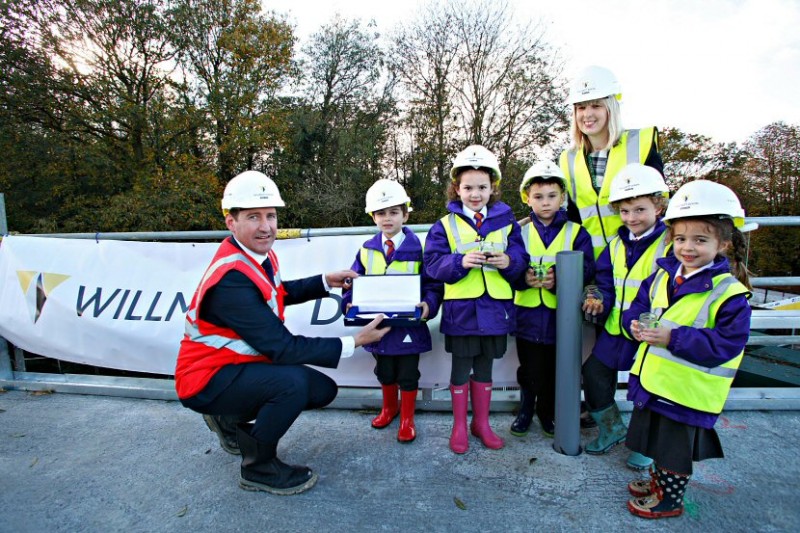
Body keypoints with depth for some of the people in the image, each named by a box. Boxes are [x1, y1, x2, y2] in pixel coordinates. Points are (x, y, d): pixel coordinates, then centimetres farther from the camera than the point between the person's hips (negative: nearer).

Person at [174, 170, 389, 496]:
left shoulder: (259, 253, -5)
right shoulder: (232, 277, -31)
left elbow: (278, 294, 16)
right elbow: (281, 347, -30)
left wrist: (325, 282, 4)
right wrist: (353, 343, -26)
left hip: (238, 363, 9)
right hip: (207, 380, -8)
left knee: (323, 390, 6)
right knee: (292, 381, -32)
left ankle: (232, 419, 19)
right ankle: (258, 468, -4)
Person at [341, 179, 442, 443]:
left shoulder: (417, 249, -9)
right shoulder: (367, 250, 2)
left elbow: (433, 285, -8)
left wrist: (429, 305, -26)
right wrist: (349, 303, -10)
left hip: (409, 324, -3)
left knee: (408, 374, 10)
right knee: (385, 372, 21)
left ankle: (407, 419, 30)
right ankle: (389, 408, 45)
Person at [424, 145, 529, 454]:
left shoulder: (506, 222, 4)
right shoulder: (446, 225, -1)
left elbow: (521, 259, 3)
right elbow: (433, 264, -7)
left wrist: (508, 261, -18)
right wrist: (460, 262, -23)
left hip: (494, 308, 2)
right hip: (461, 308, -2)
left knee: (484, 368, 16)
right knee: (461, 368, 11)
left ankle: (481, 423, 35)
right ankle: (459, 426, 29)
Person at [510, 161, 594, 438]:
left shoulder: (576, 233, 1)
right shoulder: (519, 231, 3)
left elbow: (587, 270, -6)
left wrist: (559, 279, -23)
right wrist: (523, 278, -21)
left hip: (561, 315, 0)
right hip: (528, 314, 0)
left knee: (555, 370, 13)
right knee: (530, 368, 11)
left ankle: (548, 412, 36)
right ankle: (526, 408, 35)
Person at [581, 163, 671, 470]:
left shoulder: (671, 245, -14)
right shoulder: (617, 244, 5)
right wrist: (601, 303, -8)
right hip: (615, 329, 6)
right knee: (593, 375, 10)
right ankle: (613, 429, 34)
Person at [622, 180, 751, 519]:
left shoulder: (729, 294, -18)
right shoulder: (662, 276, 1)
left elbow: (724, 344, -23)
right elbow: (639, 307, 9)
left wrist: (674, 337, -30)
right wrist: (637, 324, -12)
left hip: (687, 392, -6)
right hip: (651, 380, 6)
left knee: (677, 447, 13)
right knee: (657, 439, 24)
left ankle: (670, 498, 34)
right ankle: (657, 481, 47)